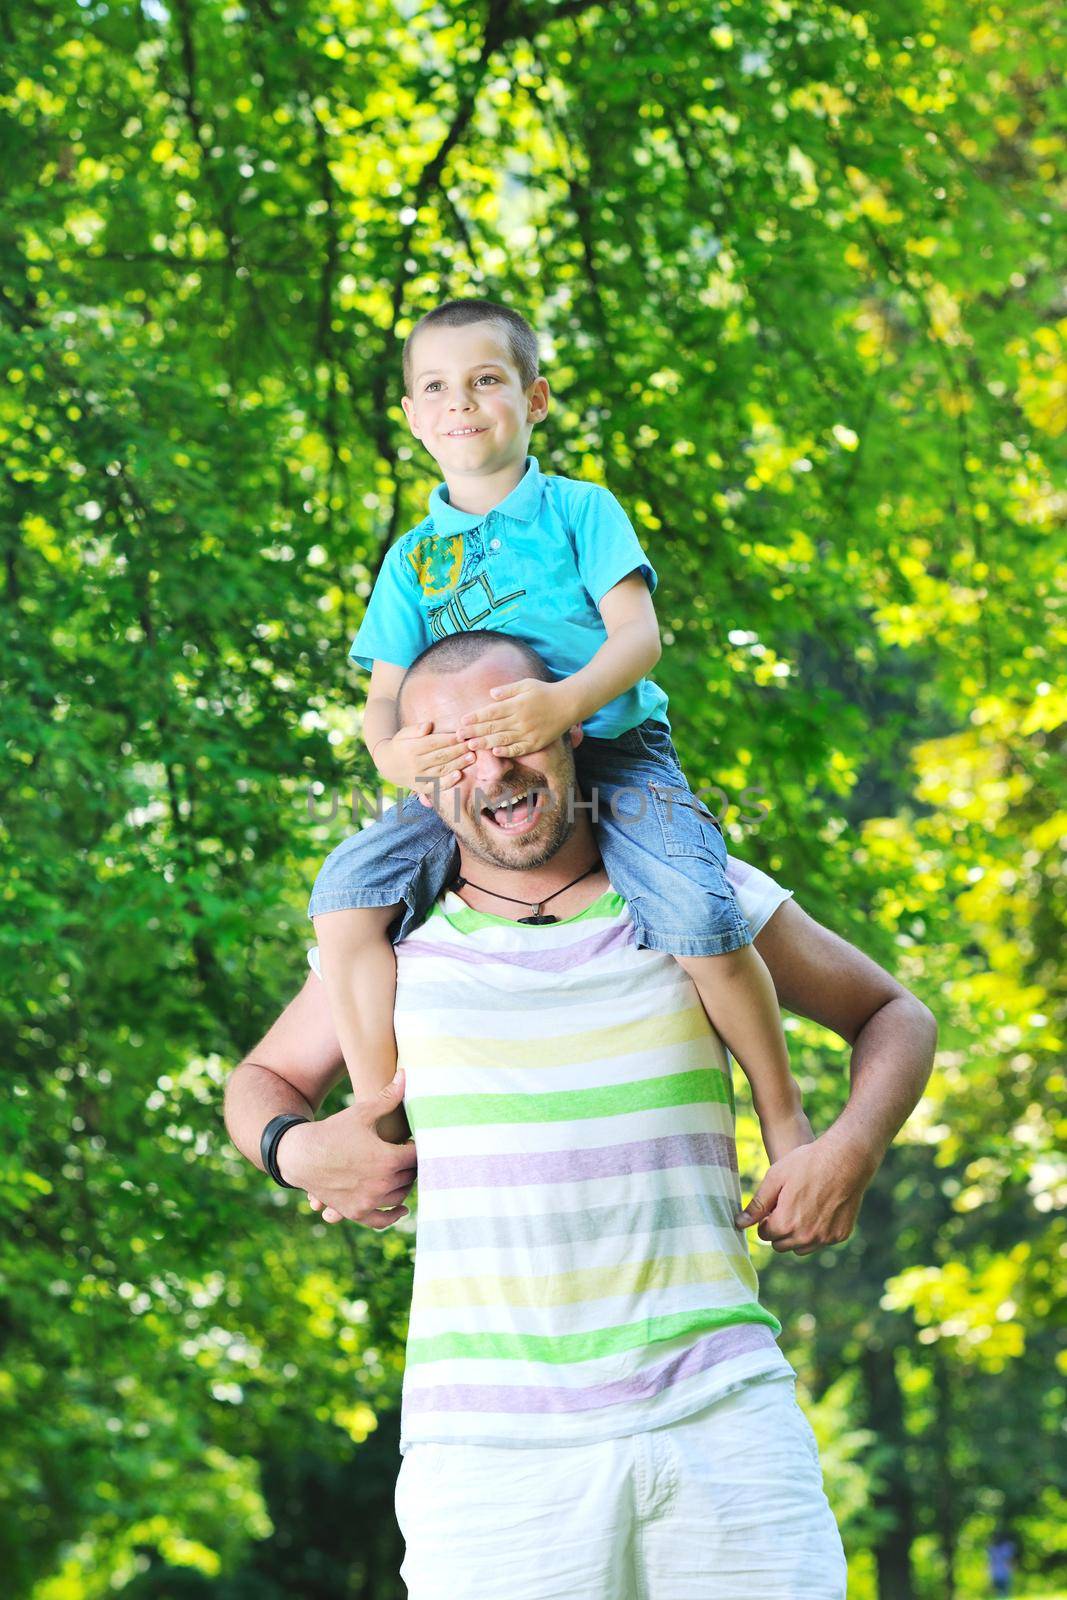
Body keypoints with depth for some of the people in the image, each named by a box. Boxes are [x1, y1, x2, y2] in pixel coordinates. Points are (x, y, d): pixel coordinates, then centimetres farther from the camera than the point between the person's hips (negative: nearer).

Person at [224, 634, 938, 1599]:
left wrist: (853, 1148, 1)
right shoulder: (394, 936, 9)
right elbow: (263, 1080, 25)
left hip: (721, 1412, 0)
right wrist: (297, 1148, 2)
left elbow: (895, 1017, 20)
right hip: (489, 1440, 0)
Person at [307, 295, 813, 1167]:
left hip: (614, 755, -3)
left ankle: (783, 1111, -7)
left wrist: (567, 700, -28)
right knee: (350, 883, -21)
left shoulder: (580, 509, 6)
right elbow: (385, 692, 9)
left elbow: (638, 633, -6)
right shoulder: (413, 557, 15)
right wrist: (392, 751, -18)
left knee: (699, 916, -28)